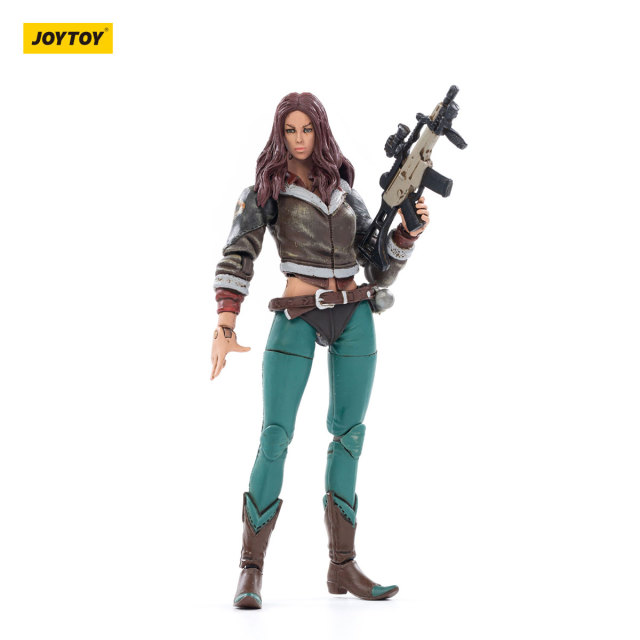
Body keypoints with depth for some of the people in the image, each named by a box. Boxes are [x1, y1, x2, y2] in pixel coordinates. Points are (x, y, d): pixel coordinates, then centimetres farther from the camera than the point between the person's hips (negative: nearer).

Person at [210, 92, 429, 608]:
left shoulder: (343, 190, 13)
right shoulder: (265, 191, 1)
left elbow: (380, 266, 15)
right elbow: (237, 259, -10)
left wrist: (409, 230, -3)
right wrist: (225, 329, -21)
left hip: (354, 317, 4)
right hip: (297, 318, -4)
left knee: (349, 435, 4)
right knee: (276, 435, -12)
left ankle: (343, 567, 10)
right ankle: (251, 569, -6)